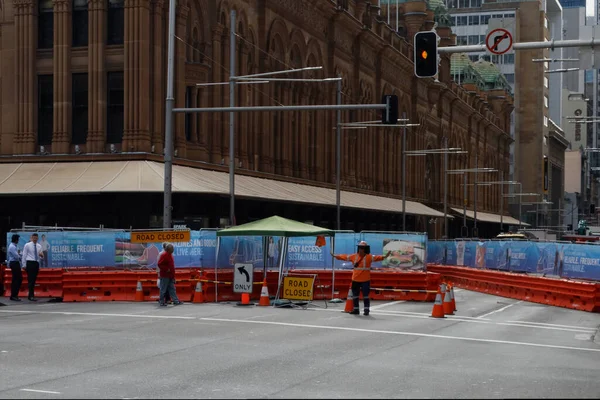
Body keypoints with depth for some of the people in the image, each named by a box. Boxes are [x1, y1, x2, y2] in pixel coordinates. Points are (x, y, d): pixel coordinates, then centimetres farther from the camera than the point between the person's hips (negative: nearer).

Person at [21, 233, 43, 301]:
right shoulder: (27, 245, -1)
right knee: (30, 280, -10)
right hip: (30, 263, -5)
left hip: (36, 263, 5)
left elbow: (41, 257, 16)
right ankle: (31, 296, -12)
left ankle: (30, 296, 14)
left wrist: (42, 256, -9)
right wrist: (24, 265, -6)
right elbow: (24, 255, -1)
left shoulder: (39, 246, 12)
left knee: (34, 280, 7)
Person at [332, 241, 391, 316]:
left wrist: (384, 257, -37)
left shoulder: (369, 257, -8)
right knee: (355, 295, 12)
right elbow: (345, 257, 12)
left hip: (365, 280, -5)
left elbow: (377, 258, -21)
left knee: (365, 295, -2)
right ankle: (356, 310, 24)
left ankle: (367, 310, 7)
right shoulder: (354, 256, 5)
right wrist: (335, 256, 15)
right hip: (355, 280, 5)